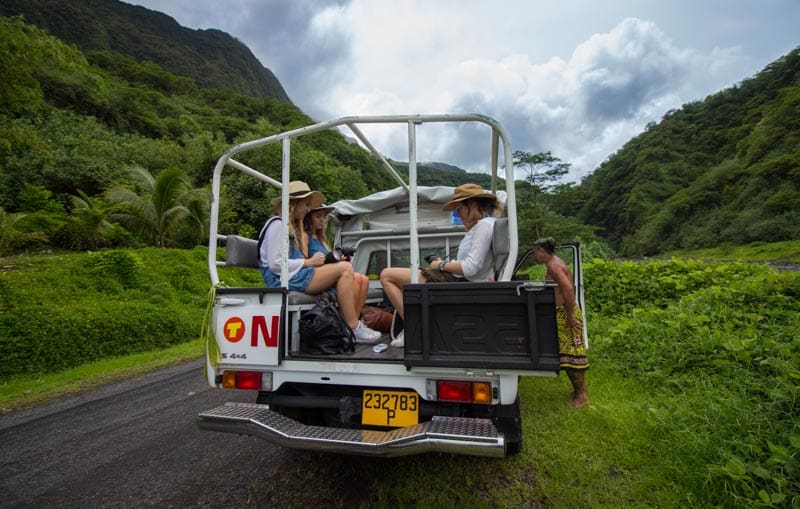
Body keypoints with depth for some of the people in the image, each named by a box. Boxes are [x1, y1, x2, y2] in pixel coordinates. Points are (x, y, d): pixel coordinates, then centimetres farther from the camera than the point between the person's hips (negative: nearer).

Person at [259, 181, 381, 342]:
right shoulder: (277, 225, -5)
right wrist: (309, 262, -12)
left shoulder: (294, 227, 26)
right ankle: (354, 329, -22)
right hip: (284, 280, -9)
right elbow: (275, 264, -15)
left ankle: (353, 323, -18)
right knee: (345, 269, -21)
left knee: (354, 278, -4)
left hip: (295, 276, 9)